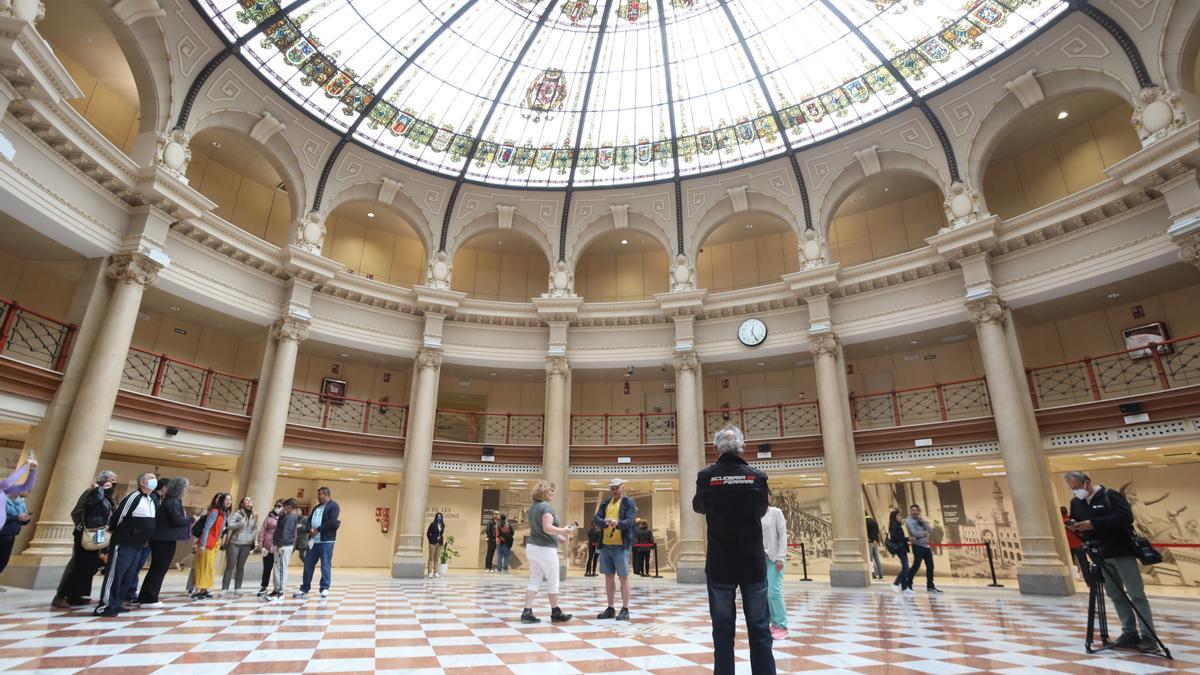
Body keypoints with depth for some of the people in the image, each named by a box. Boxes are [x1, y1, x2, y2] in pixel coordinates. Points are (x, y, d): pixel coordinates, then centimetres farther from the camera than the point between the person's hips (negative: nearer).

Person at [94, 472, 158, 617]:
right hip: (123, 544, -9)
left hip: (138, 545, 9)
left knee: (129, 576, 11)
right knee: (114, 574, -6)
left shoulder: (152, 501, 13)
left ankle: (116, 604, 18)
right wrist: (113, 532, -3)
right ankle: (105, 605, -2)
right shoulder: (133, 498, -15)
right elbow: (117, 516, -14)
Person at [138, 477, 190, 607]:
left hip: (160, 538, 10)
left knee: (155, 568, 16)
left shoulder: (167, 501, 15)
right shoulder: (174, 502, -15)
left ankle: (144, 597, 23)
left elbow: (168, 519, 15)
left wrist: (185, 518, 9)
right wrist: (191, 519, -7)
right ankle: (150, 599, 2)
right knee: (160, 569, -2)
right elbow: (177, 520, -21)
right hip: (166, 539, -10)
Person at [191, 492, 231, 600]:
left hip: (215, 544, 8)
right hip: (207, 543, -8)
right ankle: (196, 591, 2)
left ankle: (203, 590, 17)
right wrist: (202, 544, -21)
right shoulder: (215, 512, -16)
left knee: (210, 567, 11)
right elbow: (206, 528, -19)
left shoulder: (225, 513, 10)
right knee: (202, 566, -3)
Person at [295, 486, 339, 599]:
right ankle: (304, 589, 21)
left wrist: (318, 529, -14)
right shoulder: (317, 507, 20)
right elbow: (309, 520, 15)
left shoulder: (333, 506, -6)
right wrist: (310, 529, -6)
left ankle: (325, 588, 4)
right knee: (308, 565, 11)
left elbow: (332, 522, -17)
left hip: (326, 541, -8)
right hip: (313, 540, 8)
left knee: (325, 565, -4)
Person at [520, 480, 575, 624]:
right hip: (545, 549, -8)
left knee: (534, 580, 11)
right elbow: (547, 528, -26)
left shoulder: (533, 507, 13)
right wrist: (563, 531, -18)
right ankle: (555, 613, 17)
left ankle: (527, 612, 6)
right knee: (553, 581, 6)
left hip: (532, 547, 8)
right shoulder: (547, 507, -16)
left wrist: (557, 536, 21)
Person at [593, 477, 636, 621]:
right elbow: (595, 519, 1)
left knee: (623, 577, 0)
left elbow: (629, 522, -14)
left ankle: (625, 610, 8)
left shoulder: (629, 502, -1)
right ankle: (610, 609, 22)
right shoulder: (605, 502, 14)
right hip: (605, 545, 5)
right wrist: (605, 522, -21)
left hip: (621, 545, -5)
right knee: (608, 576, 12)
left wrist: (617, 523, -34)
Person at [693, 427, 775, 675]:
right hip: (753, 563, 1)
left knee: (723, 629, 9)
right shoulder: (757, 477, -6)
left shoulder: (706, 476, -8)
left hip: (719, 564, 0)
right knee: (759, 629, 11)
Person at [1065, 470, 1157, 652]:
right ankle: (1130, 634, 17)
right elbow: (1077, 524, 15)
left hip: (1122, 553, -6)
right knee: (1116, 596, 10)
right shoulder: (1075, 502, 9)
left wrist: (1093, 524, -26)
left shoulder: (1111, 495, -10)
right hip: (1100, 556, 6)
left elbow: (1125, 517, -22)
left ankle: (1149, 637, 4)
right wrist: (1074, 526, -9)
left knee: (1136, 595, -1)